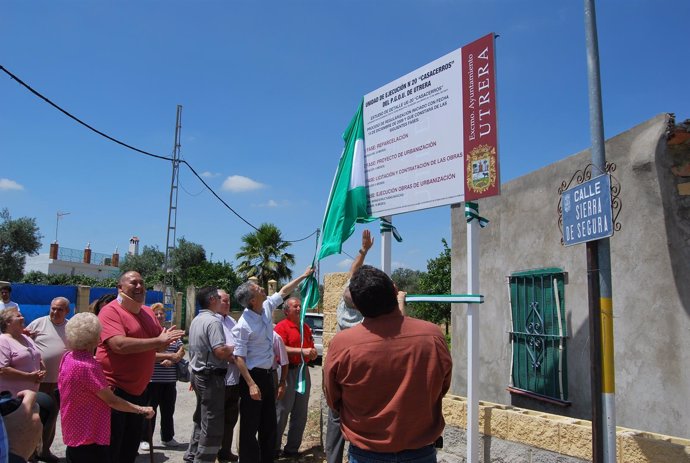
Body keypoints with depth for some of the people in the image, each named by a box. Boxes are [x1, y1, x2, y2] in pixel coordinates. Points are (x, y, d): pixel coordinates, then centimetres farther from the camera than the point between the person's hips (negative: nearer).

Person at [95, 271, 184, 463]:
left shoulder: (148, 312, 9)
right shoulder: (110, 311, -15)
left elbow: (158, 345, 17)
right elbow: (119, 345, -29)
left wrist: (166, 339, -8)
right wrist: (158, 340, -25)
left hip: (139, 389, 8)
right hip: (114, 388, -8)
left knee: (131, 446, 20)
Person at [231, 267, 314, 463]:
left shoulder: (267, 307, -1)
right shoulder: (243, 326, -22)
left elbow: (283, 292, 16)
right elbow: (239, 358, -21)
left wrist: (303, 276, 20)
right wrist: (251, 384, -25)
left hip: (268, 374, 8)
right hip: (253, 376, -8)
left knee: (269, 423, 17)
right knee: (250, 426, 2)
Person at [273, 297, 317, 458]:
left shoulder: (306, 327, 14)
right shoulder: (281, 326, -9)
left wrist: (313, 353, -1)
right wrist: (302, 351, -24)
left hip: (303, 370, 7)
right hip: (287, 371, -7)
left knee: (300, 414, 12)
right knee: (282, 412, 0)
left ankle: (292, 448, 23)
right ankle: (274, 448, 13)